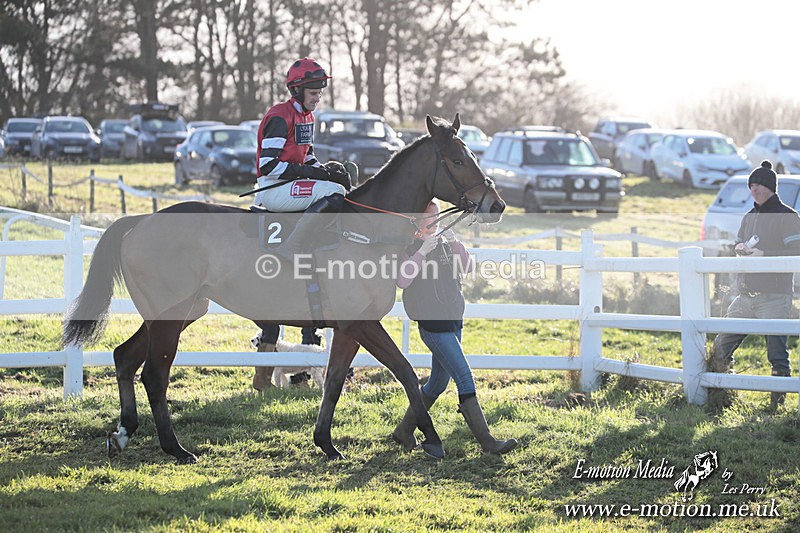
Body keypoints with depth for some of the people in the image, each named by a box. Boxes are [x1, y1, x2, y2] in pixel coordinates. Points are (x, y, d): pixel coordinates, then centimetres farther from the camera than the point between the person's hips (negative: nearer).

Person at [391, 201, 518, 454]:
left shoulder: (444, 244, 14)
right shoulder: (409, 247, -6)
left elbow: (467, 266, 1)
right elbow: (403, 281, -21)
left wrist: (455, 243, -13)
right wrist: (421, 252, -26)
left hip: (453, 321, 8)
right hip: (432, 324, -8)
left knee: (438, 382, 14)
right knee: (464, 377, -13)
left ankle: (404, 431, 28)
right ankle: (487, 441, -14)